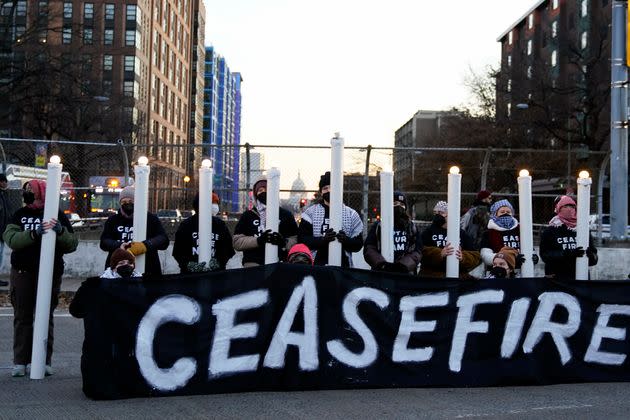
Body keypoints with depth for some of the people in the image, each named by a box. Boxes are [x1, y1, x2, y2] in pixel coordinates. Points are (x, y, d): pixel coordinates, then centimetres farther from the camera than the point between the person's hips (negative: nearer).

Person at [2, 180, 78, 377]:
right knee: (22, 318, 5)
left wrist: (61, 231, -20)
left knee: (46, 317, 4)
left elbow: (72, 244, -1)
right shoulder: (20, 214, 6)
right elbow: (10, 238, -11)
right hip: (23, 272, 1)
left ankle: (45, 360, 10)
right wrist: (34, 233, -24)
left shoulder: (58, 215, 3)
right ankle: (20, 361, 9)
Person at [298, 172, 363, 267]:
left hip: (343, 266, 1)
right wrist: (323, 239, -18)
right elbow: (302, 240, -1)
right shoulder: (311, 213, 7)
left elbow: (358, 244, 8)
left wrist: (346, 240, -15)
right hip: (316, 265, -1)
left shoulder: (351, 214, 10)